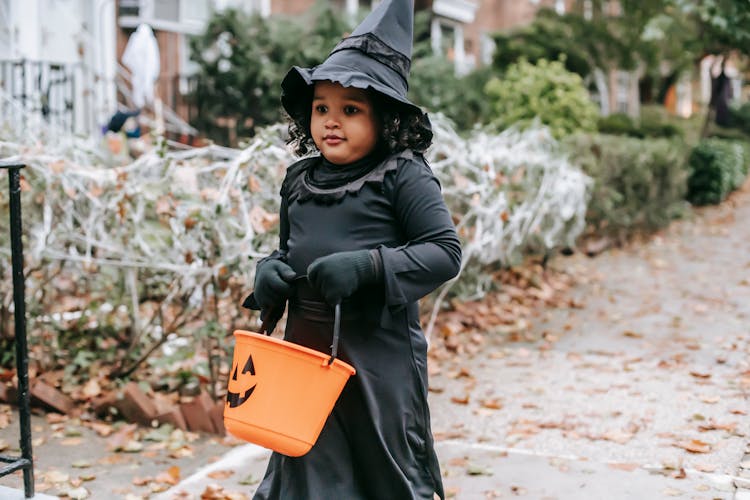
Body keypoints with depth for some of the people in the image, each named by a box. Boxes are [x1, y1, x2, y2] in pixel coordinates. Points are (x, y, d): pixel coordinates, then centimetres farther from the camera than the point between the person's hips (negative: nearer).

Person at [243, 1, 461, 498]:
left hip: (379, 350, -5)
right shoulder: (299, 179, 8)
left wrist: (368, 264, -25)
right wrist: (271, 272, -2)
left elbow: (446, 251, -15)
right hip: (306, 347, 5)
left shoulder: (404, 178, -10)